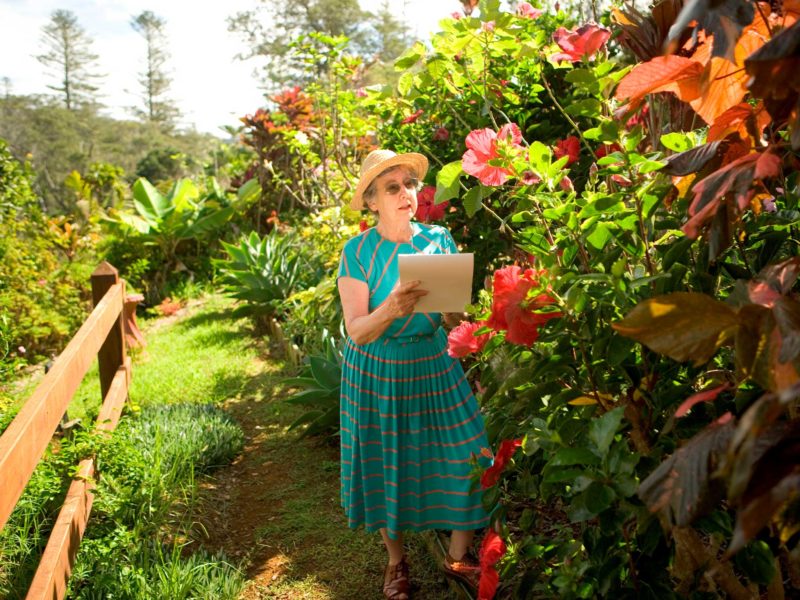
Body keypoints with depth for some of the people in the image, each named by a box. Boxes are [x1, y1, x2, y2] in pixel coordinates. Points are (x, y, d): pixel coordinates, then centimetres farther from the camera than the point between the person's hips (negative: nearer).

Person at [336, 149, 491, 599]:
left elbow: (453, 320, -1)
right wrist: (391, 308, -34)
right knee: (387, 466, 9)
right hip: (377, 374, -2)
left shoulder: (439, 239, -4)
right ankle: (397, 562, 31)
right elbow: (356, 331, -15)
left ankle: (458, 557, 23)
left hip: (435, 367, 2)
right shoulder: (358, 251, -11)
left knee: (467, 459, 0)